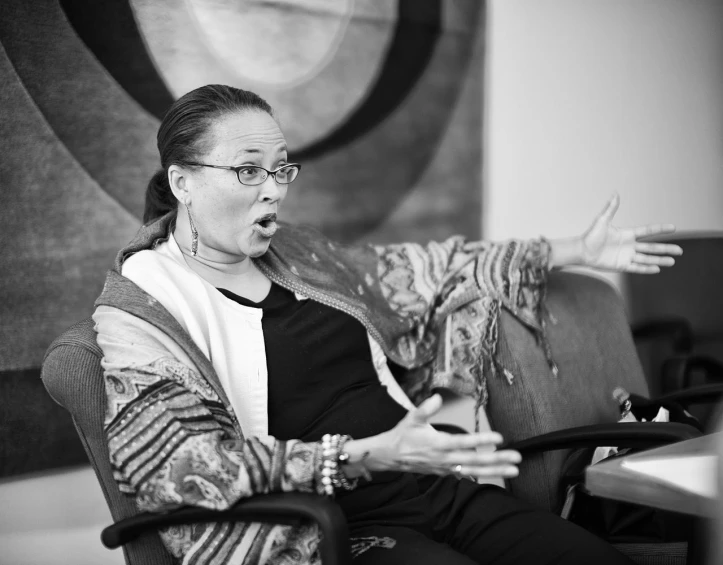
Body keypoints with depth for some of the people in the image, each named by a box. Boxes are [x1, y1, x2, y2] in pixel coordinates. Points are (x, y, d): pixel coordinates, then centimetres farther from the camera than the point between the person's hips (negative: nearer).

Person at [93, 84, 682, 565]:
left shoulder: (293, 252, 15)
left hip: (439, 486, 6)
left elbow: (422, 273, 26)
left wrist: (573, 252, 27)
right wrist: (370, 455, -27)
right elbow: (194, 465, -16)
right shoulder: (136, 311, -5)